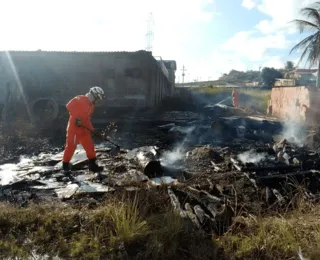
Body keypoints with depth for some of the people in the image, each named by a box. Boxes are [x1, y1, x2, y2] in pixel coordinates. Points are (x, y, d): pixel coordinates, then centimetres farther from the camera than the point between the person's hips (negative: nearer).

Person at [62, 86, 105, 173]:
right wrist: (76, 117, -22)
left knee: (90, 146, 6)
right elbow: (69, 106, -19)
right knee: (71, 146, -1)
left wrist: (92, 129, 11)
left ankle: (93, 165, 14)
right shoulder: (79, 99, -10)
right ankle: (65, 165, 15)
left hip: (84, 129, 8)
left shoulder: (91, 105, 15)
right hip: (74, 127, -8)